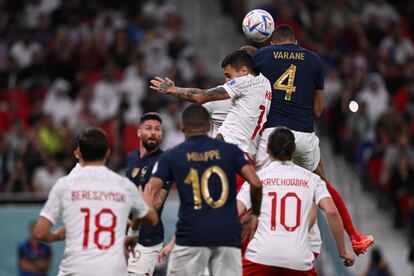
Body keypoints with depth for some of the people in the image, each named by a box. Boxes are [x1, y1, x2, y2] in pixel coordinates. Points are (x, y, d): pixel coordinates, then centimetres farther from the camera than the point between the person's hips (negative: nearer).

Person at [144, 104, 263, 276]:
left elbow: (150, 192, -3)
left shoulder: (171, 156, 7)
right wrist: (255, 214, 16)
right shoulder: (230, 150, 9)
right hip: (228, 234, 1)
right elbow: (256, 183, 1)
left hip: (191, 235, -1)